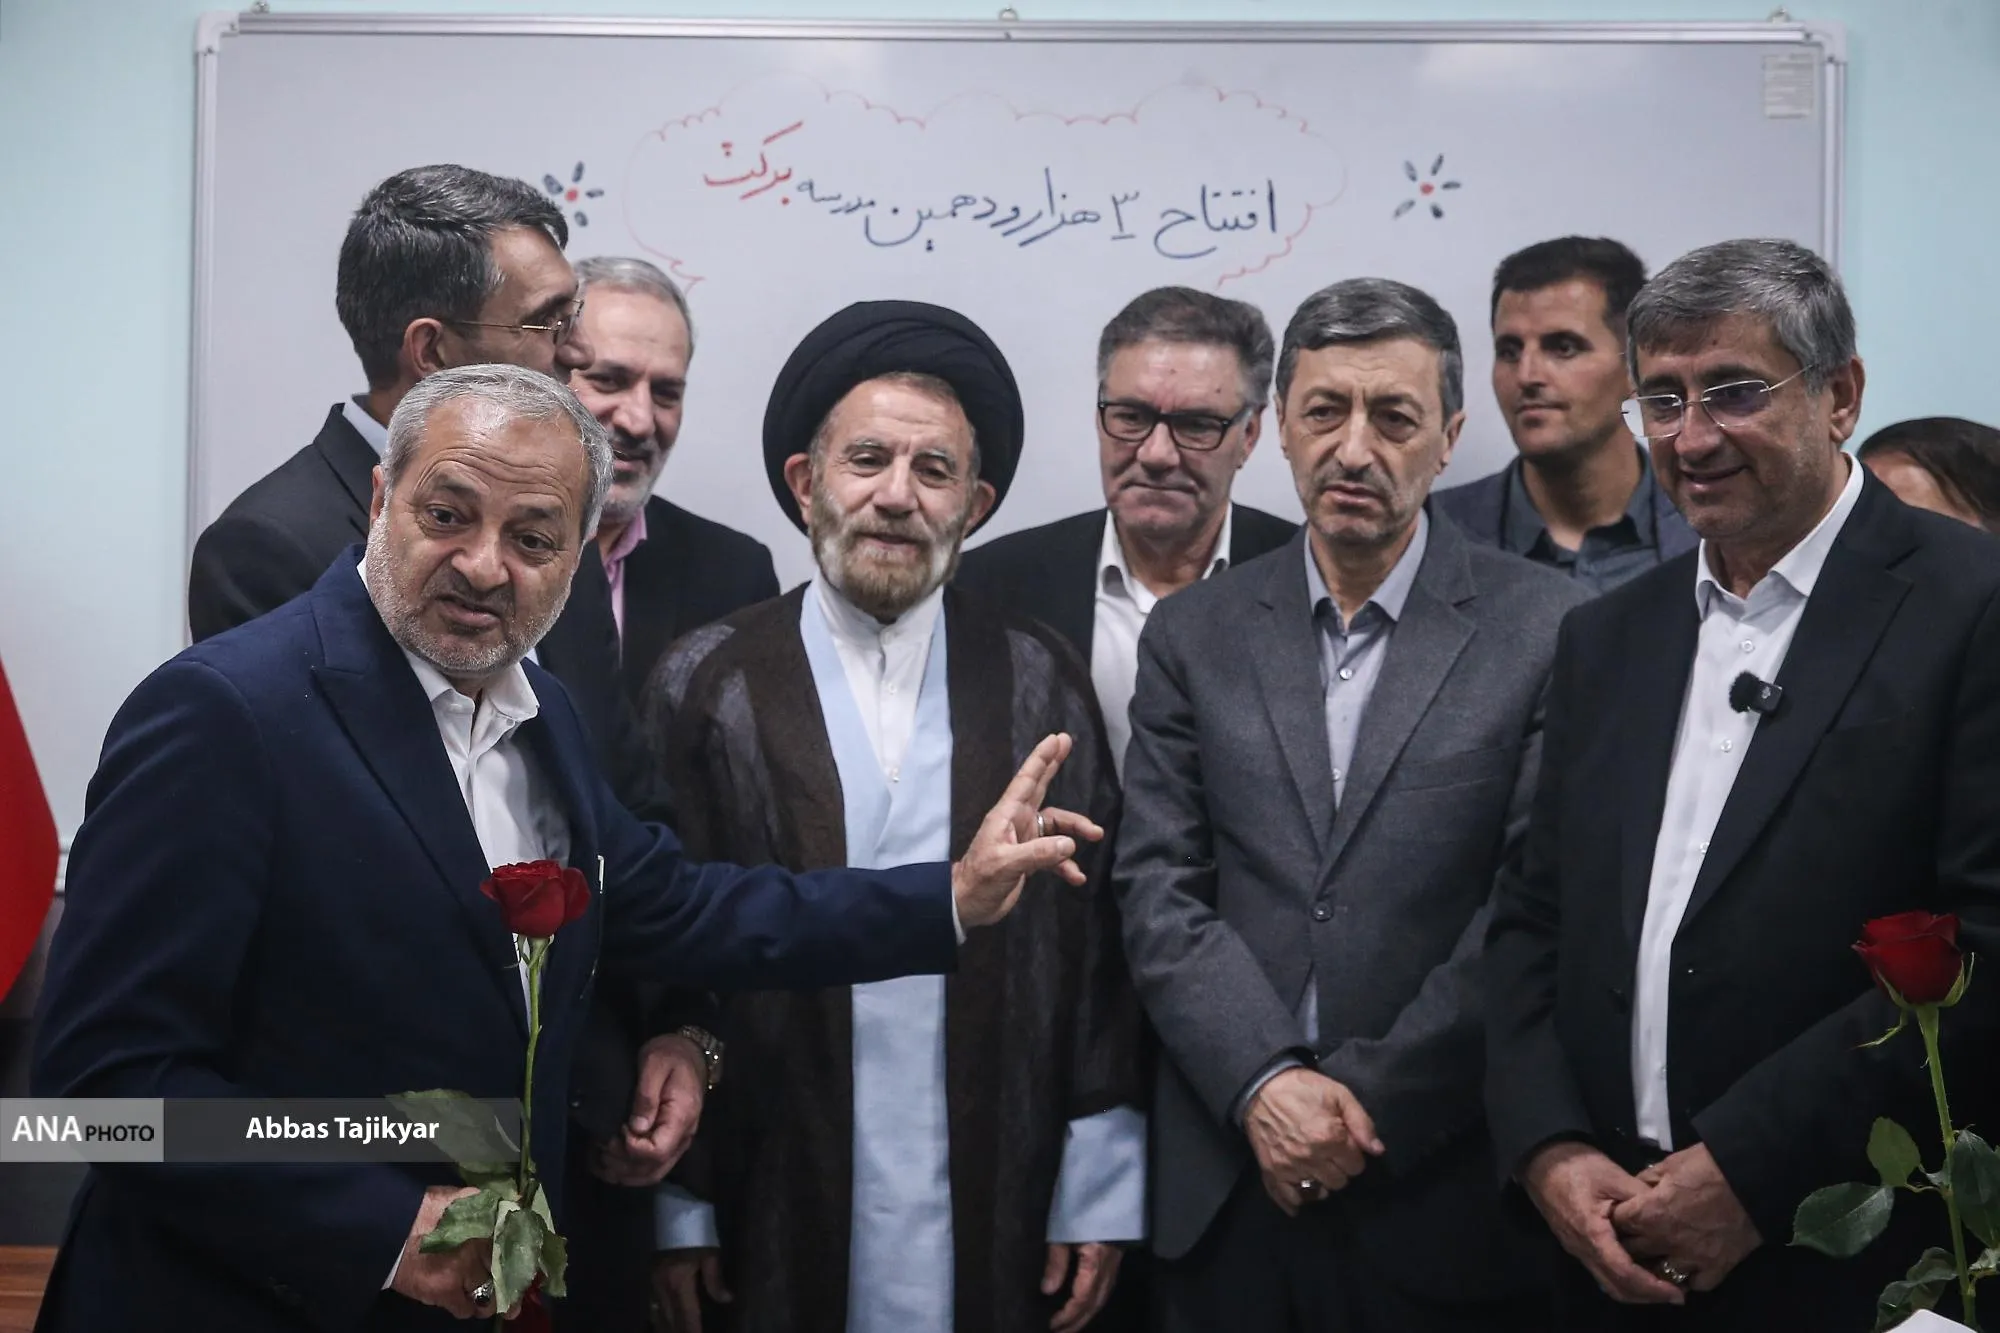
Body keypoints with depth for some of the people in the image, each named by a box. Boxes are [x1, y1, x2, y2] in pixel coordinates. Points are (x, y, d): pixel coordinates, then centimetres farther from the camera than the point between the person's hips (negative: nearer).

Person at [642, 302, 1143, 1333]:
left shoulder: (1042, 682, 1)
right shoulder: (707, 686, -3)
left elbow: (1098, 944, 2)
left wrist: (1100, 1193, 0)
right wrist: (674, 1207, -3)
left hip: (1000, 1222, 1)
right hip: (773, 1219, -1)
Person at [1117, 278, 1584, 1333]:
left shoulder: (1547, 631, -3)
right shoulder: (1195, 635, 6)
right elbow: (1157, 890, 1)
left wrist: (1374, 1102, -10)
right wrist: (1265, 1086, -10)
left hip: (1445, 1191, -2)